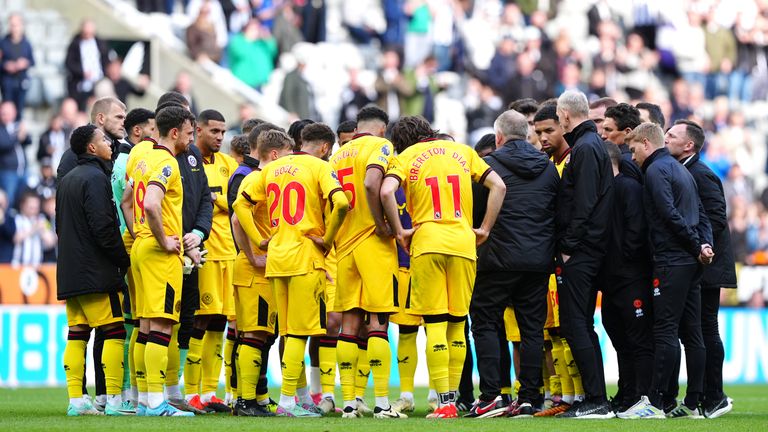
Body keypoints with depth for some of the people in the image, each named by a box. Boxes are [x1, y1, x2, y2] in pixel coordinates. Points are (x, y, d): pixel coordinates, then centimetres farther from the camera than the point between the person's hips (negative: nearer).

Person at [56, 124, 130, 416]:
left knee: (77, 334, 7)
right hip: (97, 272, -9)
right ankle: (114, 400, -11)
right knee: (114, 331, -7)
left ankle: (75, 401, 4)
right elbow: (103, 226, -18)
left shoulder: (67, 181, 18)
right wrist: (125, 260, -10)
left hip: (69, 272, 9)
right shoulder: (95, 178, -11)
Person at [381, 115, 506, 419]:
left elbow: (386, 192, -13)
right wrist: (484, 229, 12)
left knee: (435, 323, -3)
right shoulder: (462, 151, 16)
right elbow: (498, 186, 9)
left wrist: (399, 232, -3)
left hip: (427, 243, -3)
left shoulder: (406, 158, 6)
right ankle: (451, 398, 8)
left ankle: (445, 403, -10)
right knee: (457, 324, 10)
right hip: (463, 243, 3)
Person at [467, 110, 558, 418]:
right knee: (532, 328, 8)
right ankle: (529, 398, 5)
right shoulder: (548, 168, 8)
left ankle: (491, 394, -7)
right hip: (539, 260, 4)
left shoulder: (490, 165, -6)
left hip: (500, 257, -4)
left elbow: (475, 208, -3)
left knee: (485, 323, 4)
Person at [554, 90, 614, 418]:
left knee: (574, 324, -9)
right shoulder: (594, 144, 18)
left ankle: (596, 400, -11)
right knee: (582, 325, 13)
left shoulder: (585, 148, -13)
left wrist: (568, 247, -17)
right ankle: (596, 399, 14)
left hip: (579, 252, -10)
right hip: (591, 250, 10)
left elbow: (583, 204, -20)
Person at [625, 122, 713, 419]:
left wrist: (697, 246, -10)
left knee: (665, 332, -10)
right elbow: (701, 214, 18)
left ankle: (654, 402, -11)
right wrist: (704, 244, 3)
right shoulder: (682, 170, 21)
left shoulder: (656, 171, -7)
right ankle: (692, 404, 8)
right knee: (692, 333, 7)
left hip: (671, 261, -9)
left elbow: (671, 215, -17)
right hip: (691, 261, 9)